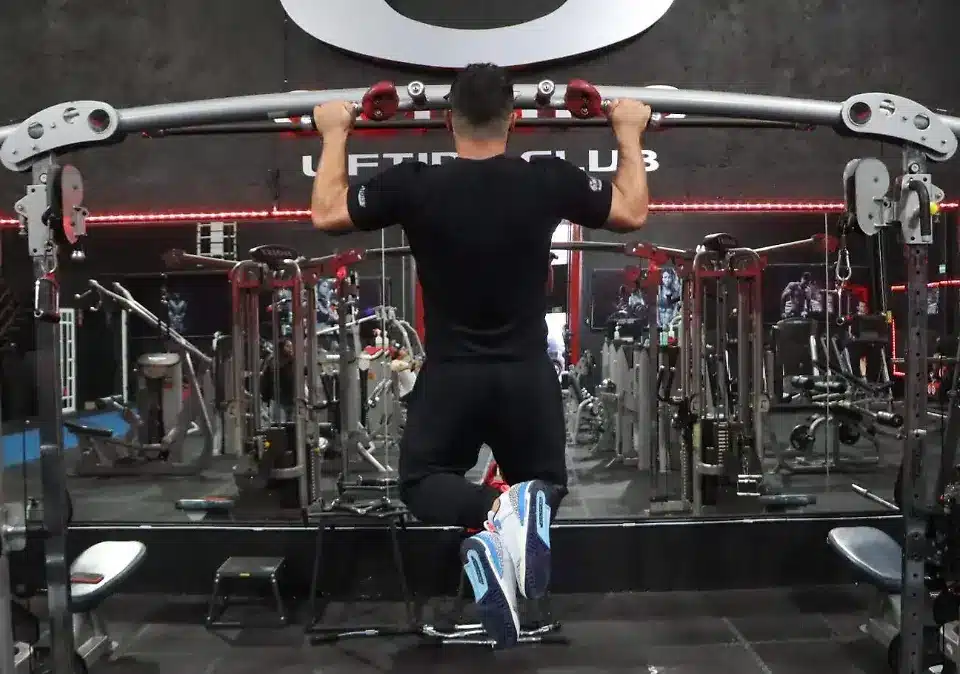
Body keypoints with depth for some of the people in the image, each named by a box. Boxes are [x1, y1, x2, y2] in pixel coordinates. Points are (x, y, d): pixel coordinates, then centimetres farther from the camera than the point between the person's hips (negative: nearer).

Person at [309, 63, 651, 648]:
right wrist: (629, 133, 19)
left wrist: (335, 133, 16)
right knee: (546, 485, 21)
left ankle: (490, 513, -21)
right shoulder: (548, 181, -7)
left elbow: (326, 214, 5)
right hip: (527, 375, 1)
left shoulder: (414, 185, -9)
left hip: (450, 376, -1)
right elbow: (633, 212, 7)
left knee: (422, 483, 18)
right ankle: (523, 507, -23)